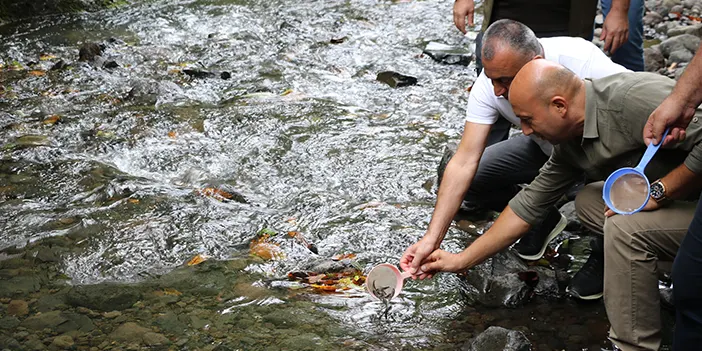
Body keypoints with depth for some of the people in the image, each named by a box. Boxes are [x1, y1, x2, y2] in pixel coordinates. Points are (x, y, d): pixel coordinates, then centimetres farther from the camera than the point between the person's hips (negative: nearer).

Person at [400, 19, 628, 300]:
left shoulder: (582, 62, -36)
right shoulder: (490, 84, -24)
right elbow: (463, 163, -25)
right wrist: (432, 238, -31)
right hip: (545, 148, 4)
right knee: (471, 181, -14)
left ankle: (606, 252, -2)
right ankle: (543, 219, 13)